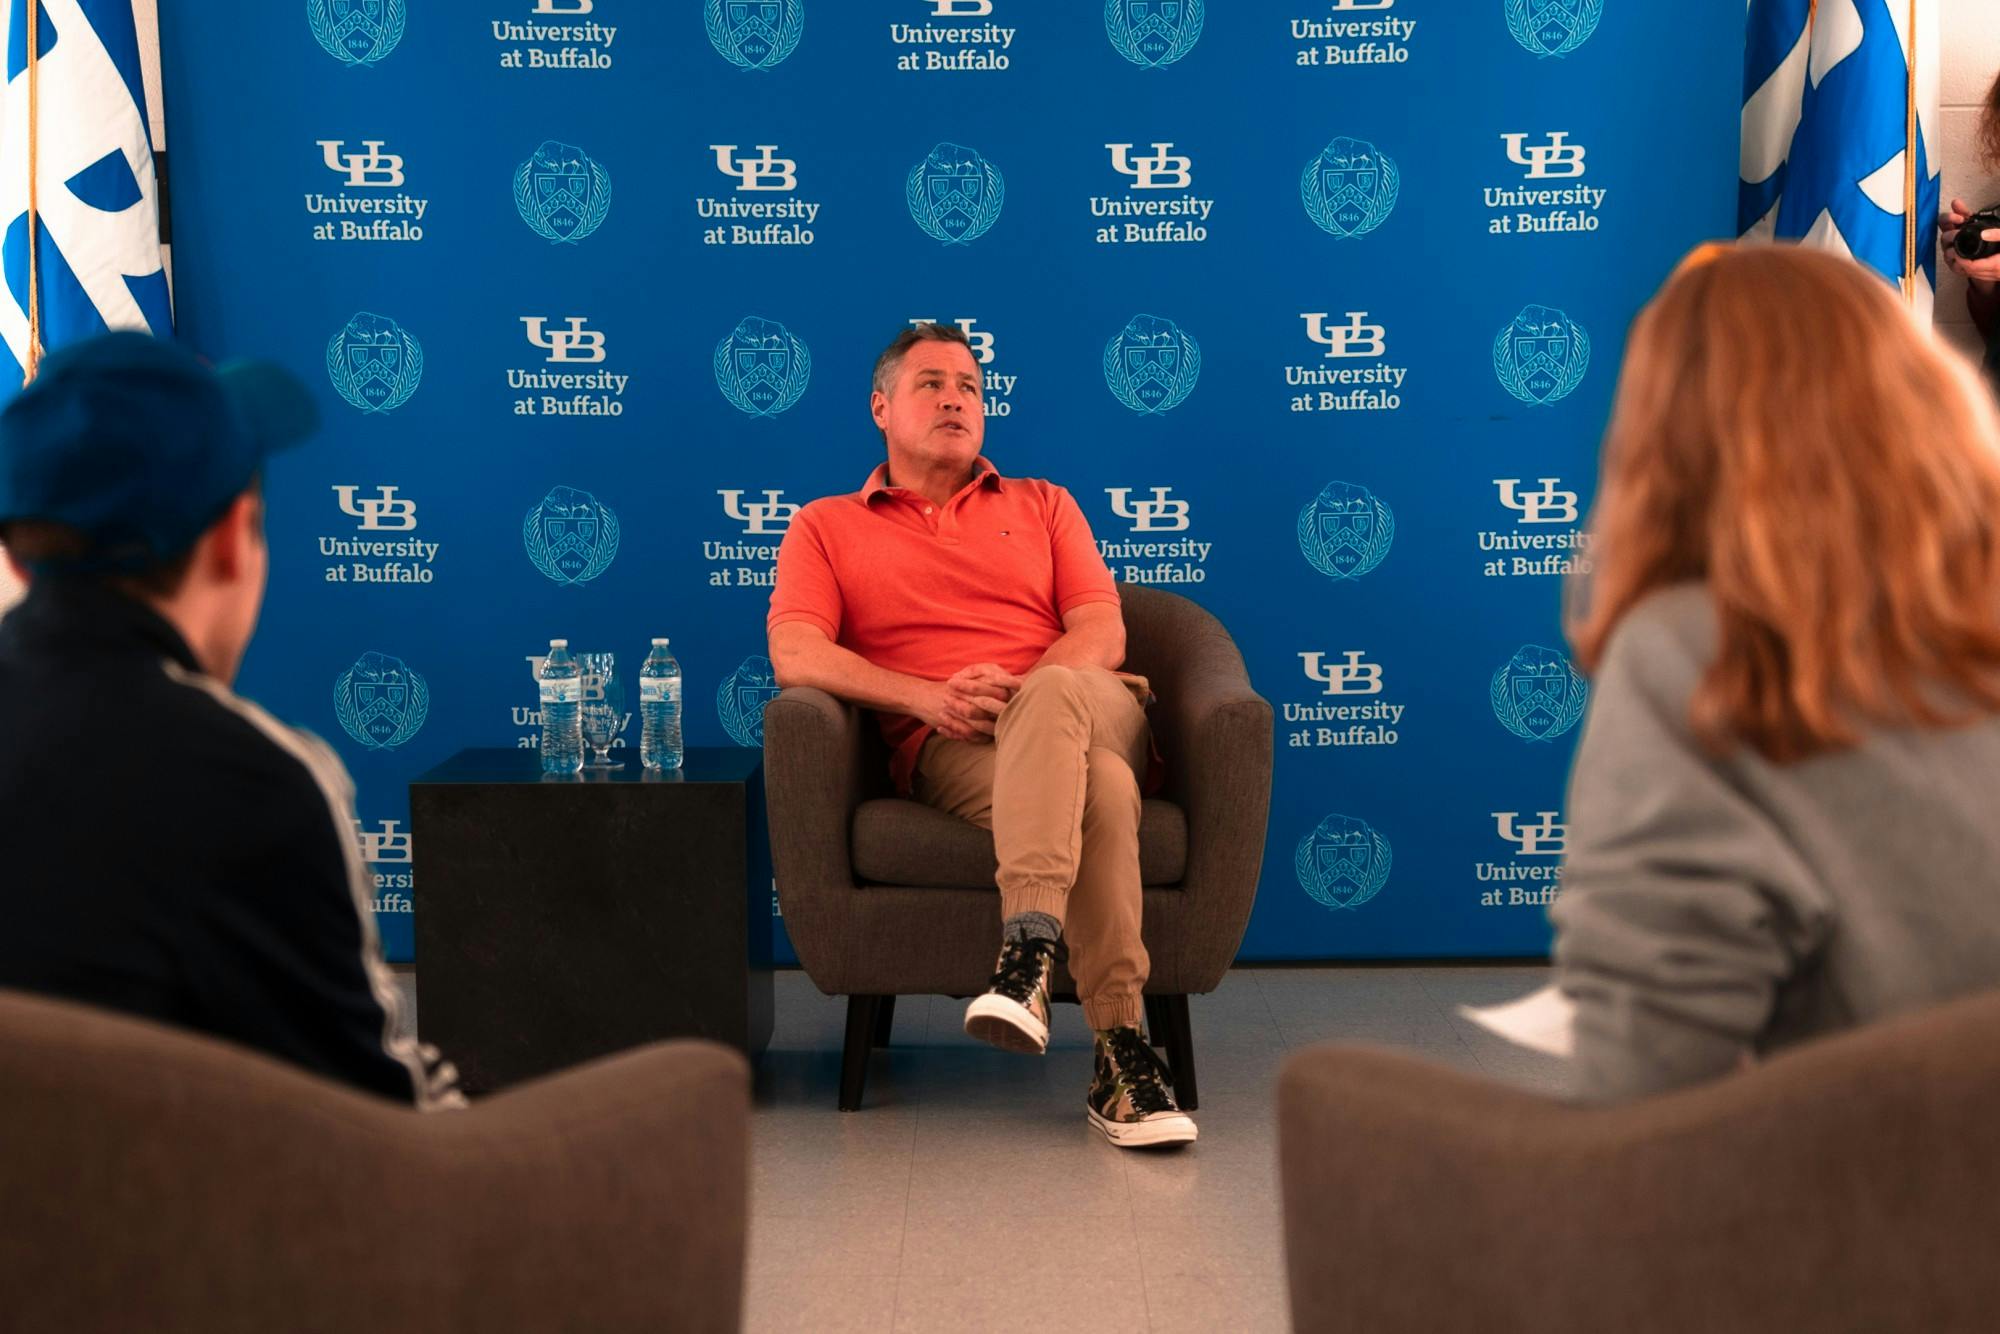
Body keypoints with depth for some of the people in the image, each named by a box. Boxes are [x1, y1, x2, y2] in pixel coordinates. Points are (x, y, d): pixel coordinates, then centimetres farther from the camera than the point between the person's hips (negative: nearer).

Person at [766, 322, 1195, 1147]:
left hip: (1090, 712, 2)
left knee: (1052, 694, -40)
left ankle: (1026, 957, -54)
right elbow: (795, 655, 2)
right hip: (945, 750, -1)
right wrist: (928, 697, -15)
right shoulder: (826, 527, 21)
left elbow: (1103, 635, 11)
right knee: (1096, 789, -39)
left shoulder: (1042, 505, 27)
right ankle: (1123, 1057, -48)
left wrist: (1022, 694, -13)